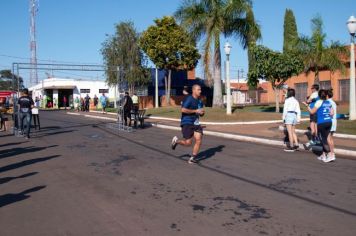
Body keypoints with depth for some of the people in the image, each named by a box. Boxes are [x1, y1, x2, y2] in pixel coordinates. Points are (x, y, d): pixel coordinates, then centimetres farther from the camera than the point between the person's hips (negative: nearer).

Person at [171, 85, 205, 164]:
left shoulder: (200, 101, 14)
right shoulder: (189, 99, -11)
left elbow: (201, 113, 26)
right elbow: (183, 110, -22)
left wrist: (202, 112, 0)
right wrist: (195, 111, -20)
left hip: (196, 123, 7)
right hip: (187, 123, -7)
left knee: (199, 140, -5)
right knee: (188, 143, -6)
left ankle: (193, 158, 9)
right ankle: (176, 141, 24)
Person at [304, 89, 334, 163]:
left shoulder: (319, 102, -7)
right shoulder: (329, 102, 10)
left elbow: (312, 112, -5)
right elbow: (332, 113, 10)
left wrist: (307, 106, 7)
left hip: (321, 123, -6)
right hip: (329, 122, 6)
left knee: (323, 139, -3)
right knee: (324, 139, 14)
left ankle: (330, 156, -10)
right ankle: (324, 155, 19)